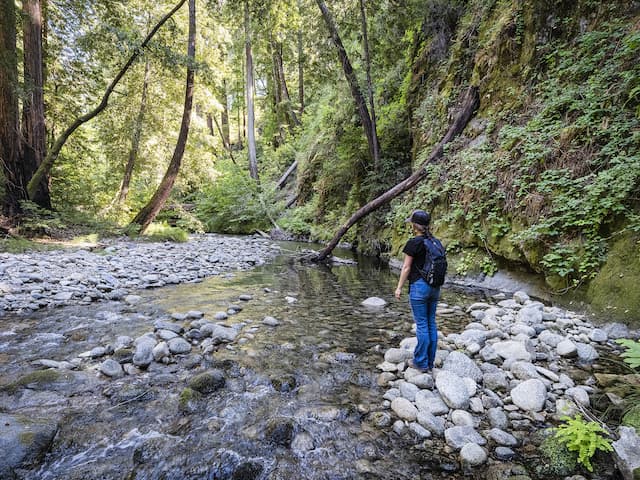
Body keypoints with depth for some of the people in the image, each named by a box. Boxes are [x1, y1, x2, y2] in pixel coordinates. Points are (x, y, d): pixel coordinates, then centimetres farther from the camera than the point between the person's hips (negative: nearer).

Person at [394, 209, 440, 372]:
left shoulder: (414, 243, -12)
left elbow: (406, 268, -10)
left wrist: (399, 287, -3)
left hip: (419, 286, -7)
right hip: (434, 286, 7)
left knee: (421, 325, 1)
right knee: (431, 323, 12)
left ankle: (421, 362, 11)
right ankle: (430, 362, 21)